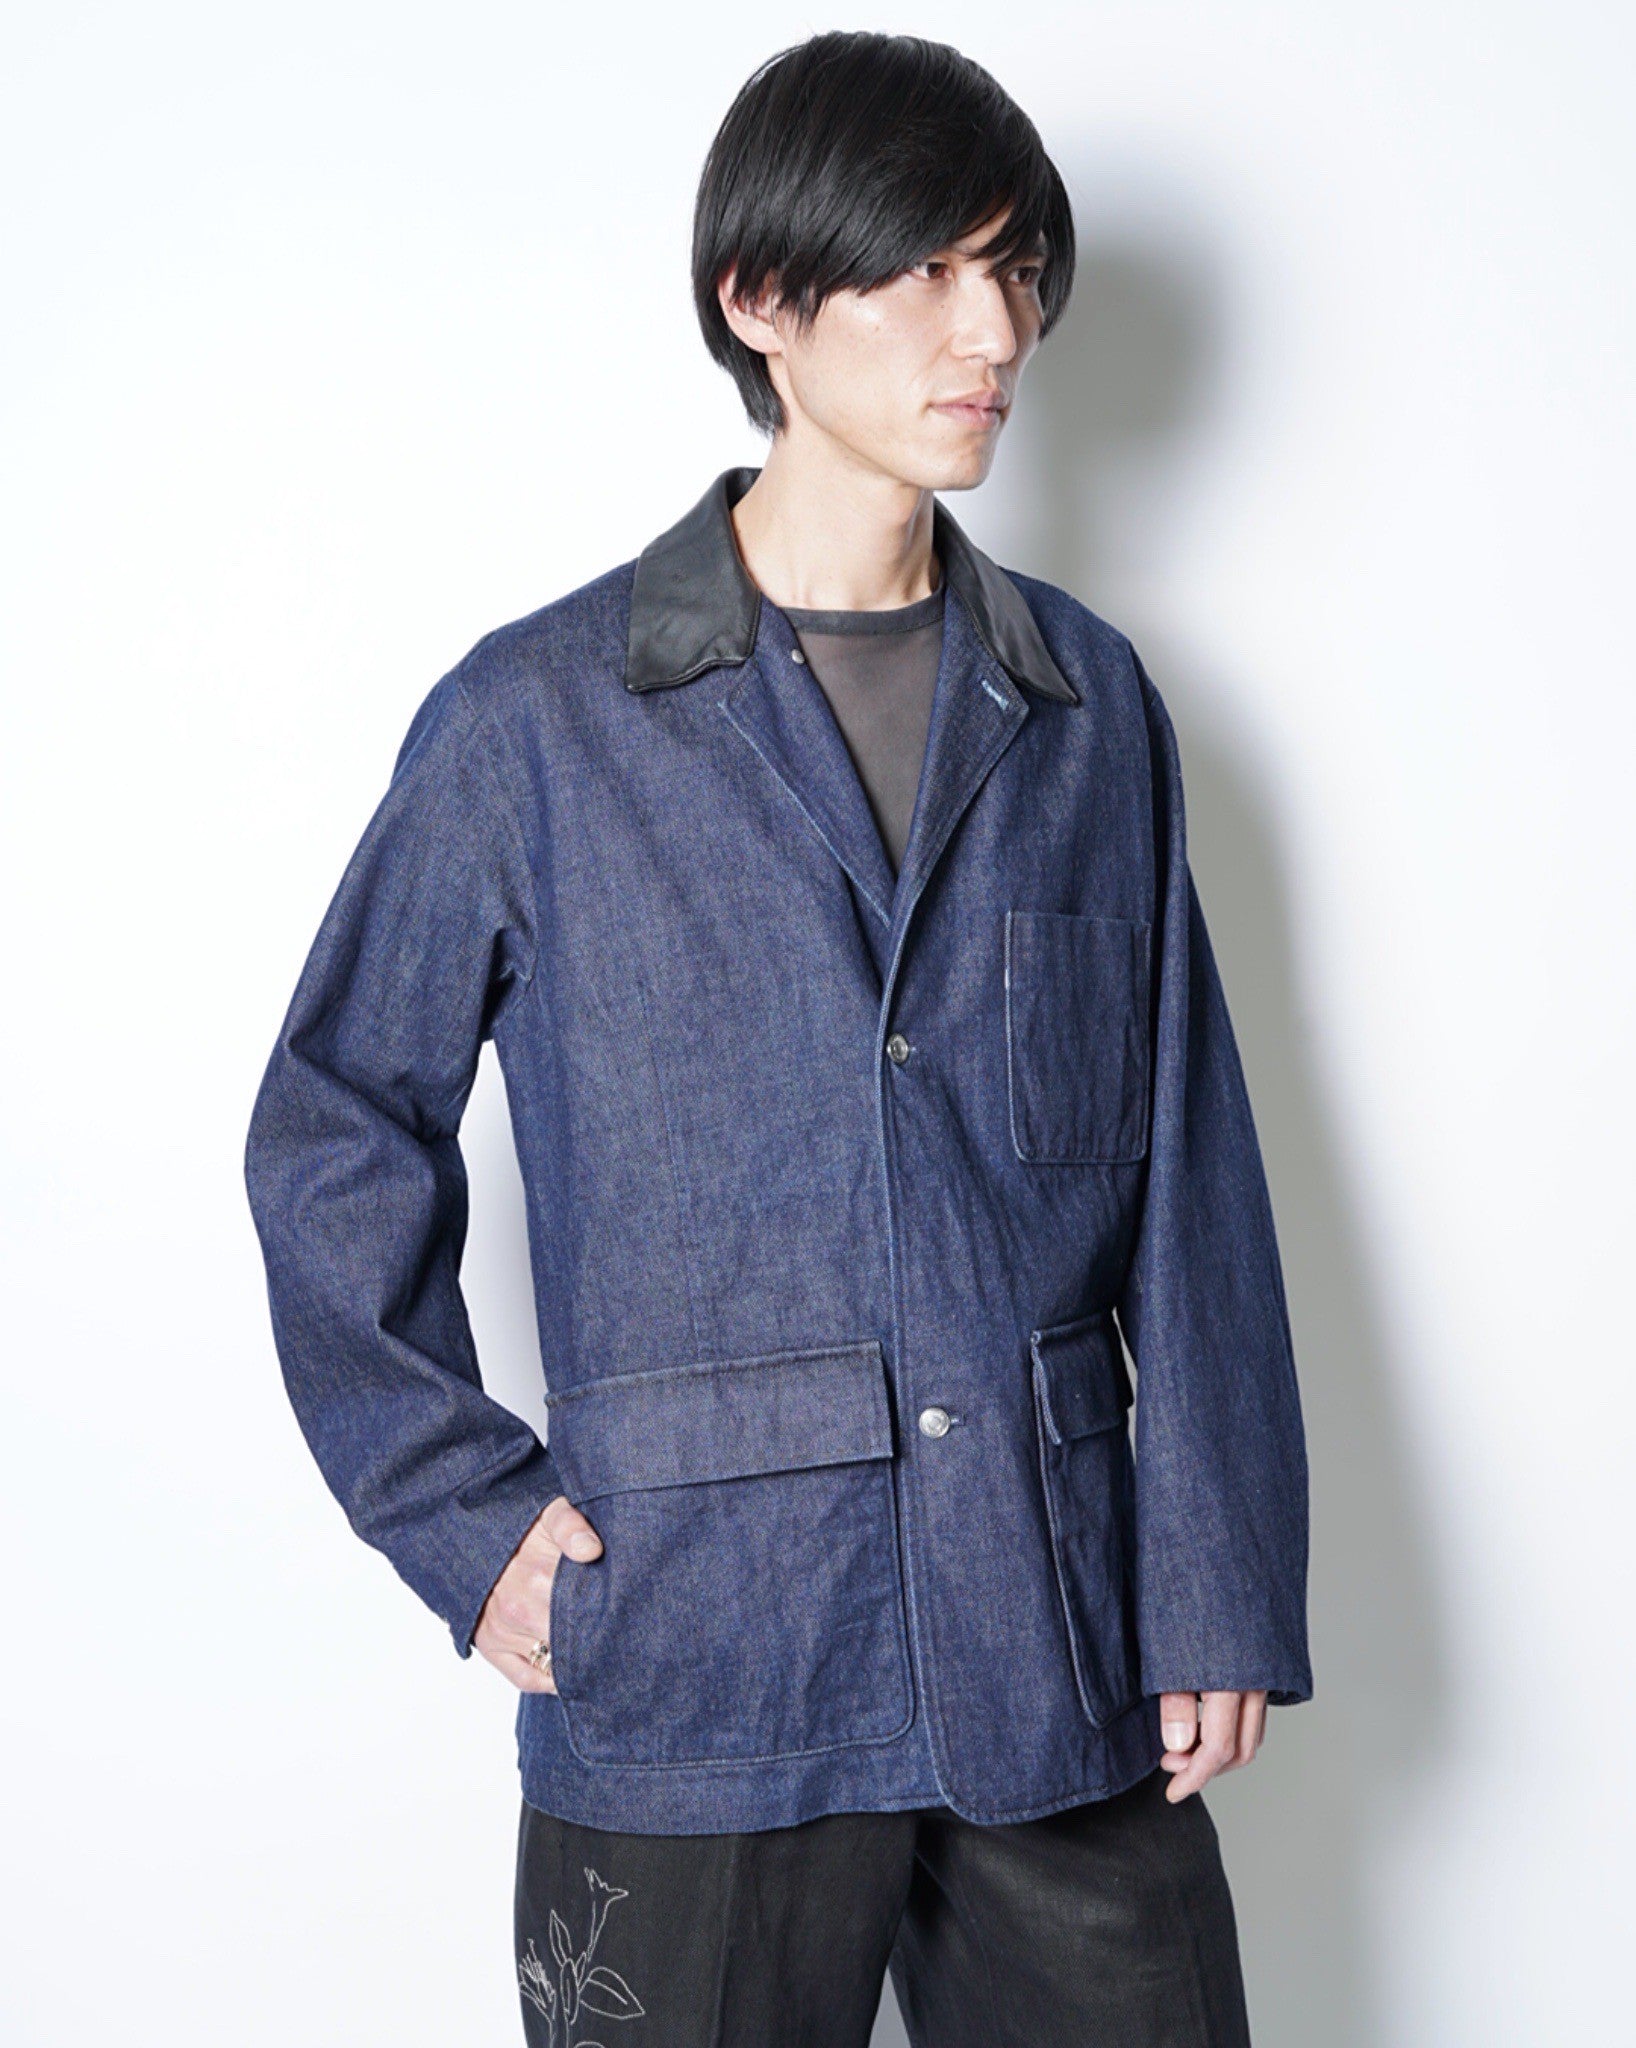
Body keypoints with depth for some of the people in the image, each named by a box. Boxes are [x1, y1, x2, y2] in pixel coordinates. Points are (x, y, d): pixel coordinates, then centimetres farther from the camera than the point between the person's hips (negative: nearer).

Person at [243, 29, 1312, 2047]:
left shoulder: (1088, 707, 6)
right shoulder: (537, 721, -4)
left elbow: (1189, 1178, 6)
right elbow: (334, 1134, 3)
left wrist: (1223, 1584, 2)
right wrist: (464, 1513, -3)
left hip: (1062, 1658, 3)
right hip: (698, 1662, -2)